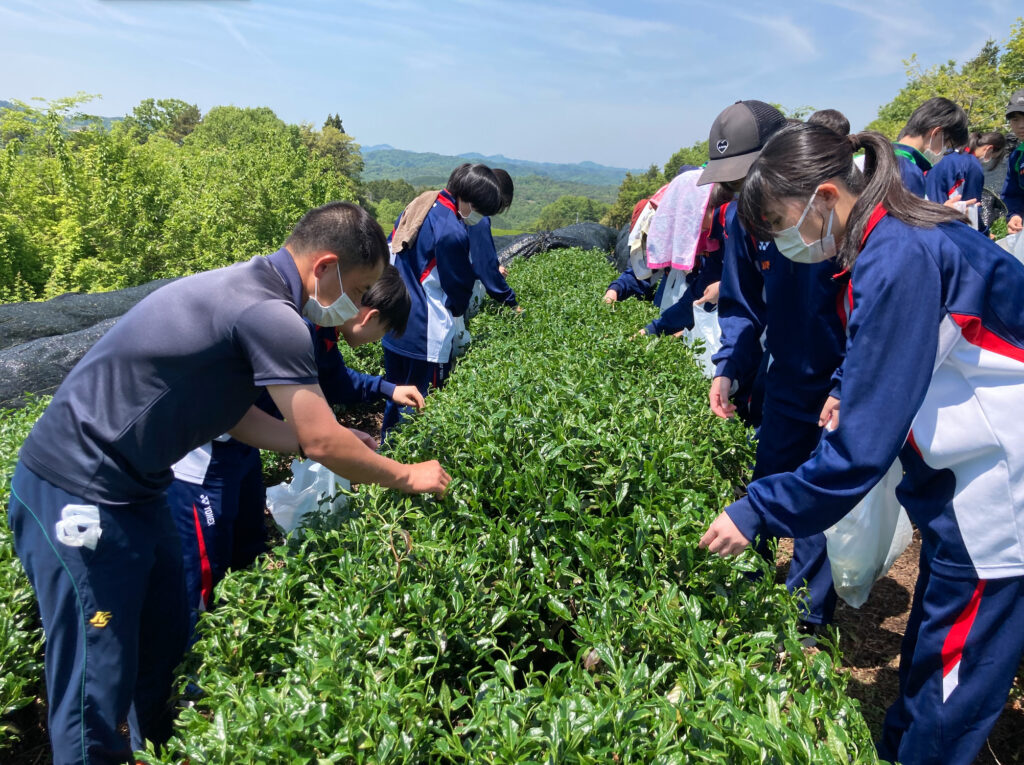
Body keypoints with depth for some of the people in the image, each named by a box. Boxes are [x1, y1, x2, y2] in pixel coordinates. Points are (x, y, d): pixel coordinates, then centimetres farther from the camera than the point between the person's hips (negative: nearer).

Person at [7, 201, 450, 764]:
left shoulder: (245, 290, 8)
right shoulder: (269, 314, -23)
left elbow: (237, 416, 14)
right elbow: (324, 444, -20)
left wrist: (340, 447, 11)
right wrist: (407, 477, -4)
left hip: (130, 487, 10)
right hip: (76, 495, -10)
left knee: (164, 649, 20)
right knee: (98, 684, 1)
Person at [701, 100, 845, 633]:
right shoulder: (741, 217, -6)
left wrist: (847, 387, -22)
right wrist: (727, 368, -6)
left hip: (845, 385, -5)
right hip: (788, 379, 5)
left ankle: (807, 619, 21)